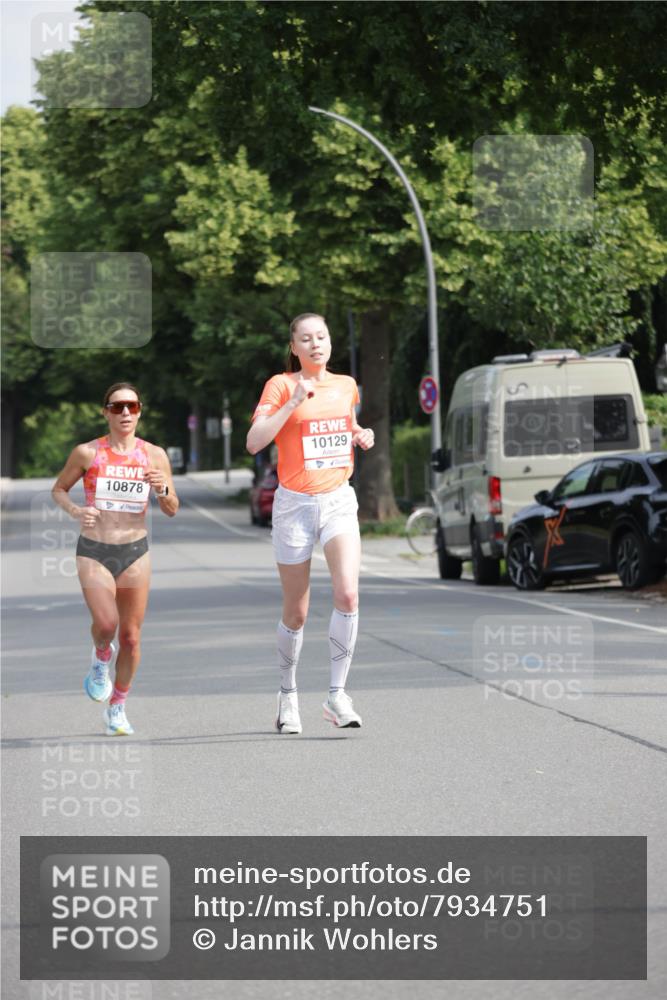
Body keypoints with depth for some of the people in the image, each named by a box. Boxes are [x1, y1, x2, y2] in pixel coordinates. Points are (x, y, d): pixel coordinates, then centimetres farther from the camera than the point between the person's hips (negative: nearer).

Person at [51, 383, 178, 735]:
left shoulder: (154, 455, 2)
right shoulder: (87, 453, -2)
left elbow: (171, 510, 7)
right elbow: (59, 490, 11)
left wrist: (163, 489, -14)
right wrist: (75, 511, -10)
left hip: (135, 551, 2)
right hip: (93, 551, -2)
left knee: (130, 637, 4)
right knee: (106, 623, -22)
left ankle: (117, 708, 22)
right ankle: (100, 657, 13)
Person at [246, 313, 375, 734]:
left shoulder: (346, 385, 9)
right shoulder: (281, 385, -5)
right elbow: (254, 442, -17)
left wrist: (362, 435, 7)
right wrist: (293, 402, -23)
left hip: (339, 500, 3)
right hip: (295, 504, -3)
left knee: (348, 593, -19)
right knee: (297, 612, 4)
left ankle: (337, 694, -13)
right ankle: (288, 694, 25)